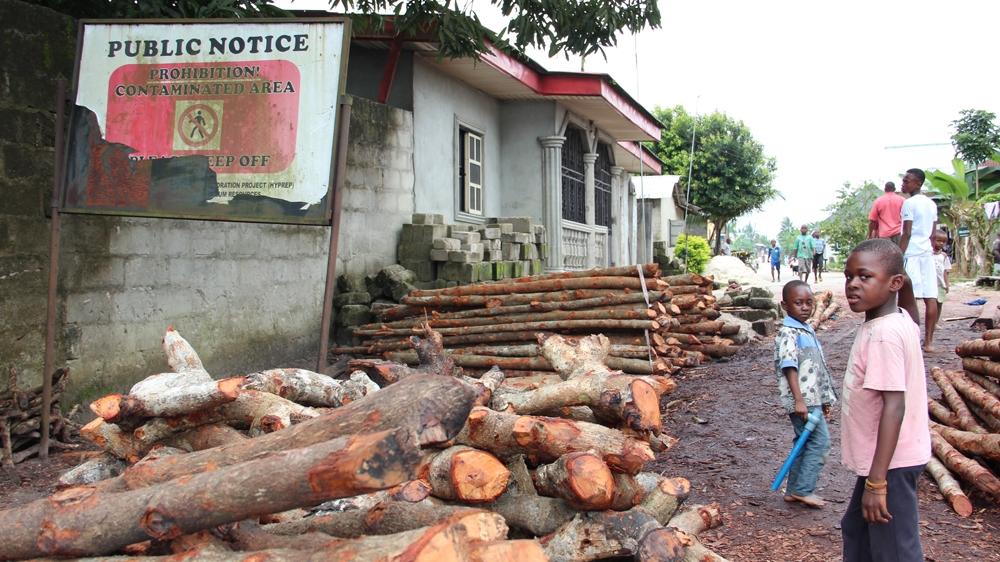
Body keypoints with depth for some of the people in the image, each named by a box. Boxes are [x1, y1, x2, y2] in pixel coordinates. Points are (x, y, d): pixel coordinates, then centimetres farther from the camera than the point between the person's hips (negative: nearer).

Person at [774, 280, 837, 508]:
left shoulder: (808, 331, 17)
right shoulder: (788, 333, -12)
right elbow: (789, 367, -21)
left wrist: (824, 400, 25)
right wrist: (799, 400, -27)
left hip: (812, 399, 9)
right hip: (802, 401, -9)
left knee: (805, 444, 13)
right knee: (820, 441, -10)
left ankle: (794, 491, 21)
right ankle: (803, 489, -2)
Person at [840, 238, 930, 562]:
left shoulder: (884, 334, -25)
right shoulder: (901, 322, 4)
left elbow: (894, 407, -28)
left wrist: (876, 481, -27)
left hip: (891, 462, -10)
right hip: (879, 458, 10)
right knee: (856, 531, 25)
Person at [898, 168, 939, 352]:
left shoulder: (909, 203, -9)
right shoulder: (932, 204, 15)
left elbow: (906, 234, -13)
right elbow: (932, 232, 19)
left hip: (912, 254, -8)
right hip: (928, 253, 8)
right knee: (930, 298, 4)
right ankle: (928, 341, 7)